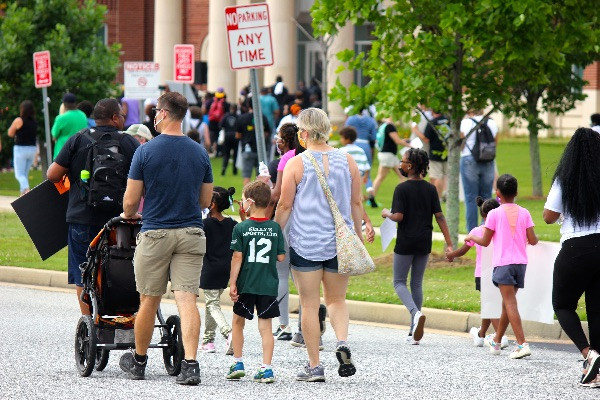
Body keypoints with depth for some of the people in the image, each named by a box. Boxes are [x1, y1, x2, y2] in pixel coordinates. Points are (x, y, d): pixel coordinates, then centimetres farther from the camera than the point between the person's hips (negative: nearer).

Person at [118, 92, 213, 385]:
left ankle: (138, 361, 26)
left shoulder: (146, 152, -7)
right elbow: (205, 201, 12)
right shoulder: (200, 153, 4)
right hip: (191, 234, 2)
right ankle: (190, 364, -17)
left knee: (149, 301, 10)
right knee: (187, 300, -4)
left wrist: (129, 215, 19)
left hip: (155, 233, -2)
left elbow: (130, 201, -4)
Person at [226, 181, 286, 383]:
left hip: (246, 284, -2)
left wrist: (233, 283, -5)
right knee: (265, 325, 4)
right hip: (269, 285, 2)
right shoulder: (275, 228, 0)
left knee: (238, 321, 17)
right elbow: (281, 257, 2)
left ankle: (237, 363, 20)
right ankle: (266, 369, -3)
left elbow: (237, 257, -10)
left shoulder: (241, 228, -7)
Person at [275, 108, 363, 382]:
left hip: (305, 242, -3)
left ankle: (314, 366, 4)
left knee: (309, 305, 4)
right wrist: (359, 236, 18)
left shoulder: (296, 164, -7)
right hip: (339, 242, 3)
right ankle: (342, 342, -11)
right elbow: (356, 203, 7)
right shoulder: (347, 161, 2)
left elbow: (284, 206, -4)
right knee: (337, 300, 16)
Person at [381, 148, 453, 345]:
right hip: (424, 244, 5)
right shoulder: (430, 189, 4)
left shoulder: (402, 189, -11)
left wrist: (386, 213, 3)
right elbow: (439, 216, 1)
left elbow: (398, 216, -19)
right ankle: (414, 332, 13)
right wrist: (449, 244, 2)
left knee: (399, 282, 7)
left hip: (405, 243, -5)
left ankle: (416, 313, -22)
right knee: (417, 283, 12)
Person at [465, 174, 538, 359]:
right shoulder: (524, 213, 5)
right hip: (521, 262, 5)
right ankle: (496, 341, 34)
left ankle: (522, 344, -24)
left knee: (510, 303, -11)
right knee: (507, 303, 18)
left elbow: (485, 242, 1)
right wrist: (528, 238, 26)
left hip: (503, 263, -5)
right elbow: (533, 240, 2)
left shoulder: (494, 214, -4)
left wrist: (471, 237, 21)